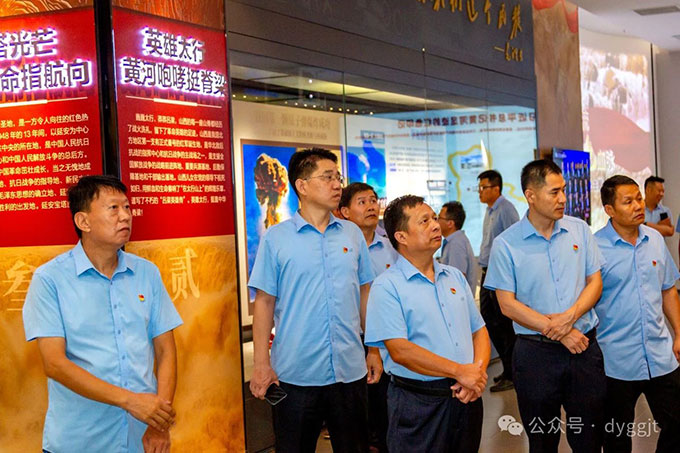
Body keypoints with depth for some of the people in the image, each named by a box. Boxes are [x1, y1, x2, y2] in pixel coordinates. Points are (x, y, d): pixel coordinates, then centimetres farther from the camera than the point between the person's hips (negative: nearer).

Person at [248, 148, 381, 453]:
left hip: (350, 370, 3)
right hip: (295, 374, -3)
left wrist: (375, 350, 8)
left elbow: (364, 293, 10)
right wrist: (261, 364, -8)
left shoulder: (352, 234, 6)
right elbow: (265, 302, -4)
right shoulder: (276, 238, -4)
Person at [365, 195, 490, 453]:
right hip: (417, 404, -6)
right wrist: (460, 372, -18)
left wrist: (478, 372, -8)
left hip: (467, 398, 6)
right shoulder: (387, 286, -9)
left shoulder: (455, 277, 12)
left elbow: (479, 332, 12)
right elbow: (400, 350, -18)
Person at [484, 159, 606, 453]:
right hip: (536, 353, -2)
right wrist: (560, 333, -14)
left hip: (585, 346, 3)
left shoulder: (579, 230, 4)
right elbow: (508, 305, -8)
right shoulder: (505, 244, -6)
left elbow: (595, 282, 5)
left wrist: (570, 316, -14)